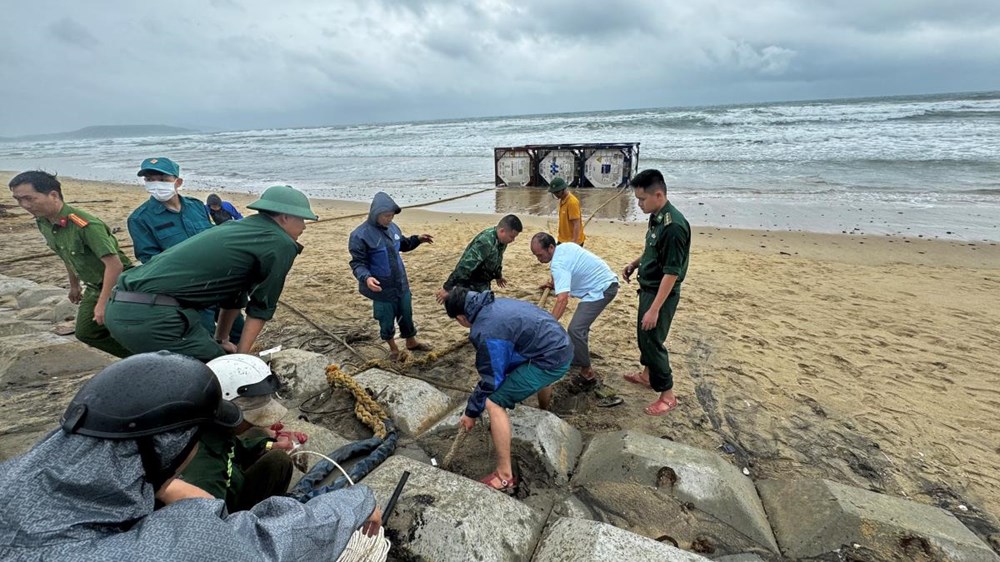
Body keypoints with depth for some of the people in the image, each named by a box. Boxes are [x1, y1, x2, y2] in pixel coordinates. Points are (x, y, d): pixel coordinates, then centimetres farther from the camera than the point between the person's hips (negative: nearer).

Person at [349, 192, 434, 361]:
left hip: (401, 284, 6)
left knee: (406, 315, 20)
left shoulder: (392, 227, 0)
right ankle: (393, 348, 37)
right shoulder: (360, 235, -19)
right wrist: (366, 278, -37)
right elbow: (358, 263, -18)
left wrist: (418, 239, 1)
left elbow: (402, 245, 17)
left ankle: (411, 342, 42)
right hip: (382, 288, -5)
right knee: (387, 320, 12)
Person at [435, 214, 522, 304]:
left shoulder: (501, 239, -4)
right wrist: (447, 288, -36)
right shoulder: (485, 242, -33)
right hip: (469, 285, -9)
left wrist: (499, 276, 31)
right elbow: (465, 266, -36)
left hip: (483, 284, 9)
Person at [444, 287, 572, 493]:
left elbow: (491, 379, -10)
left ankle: (505, 476, 1)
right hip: (562, 345, 10)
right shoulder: (496, 304, 9)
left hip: (551, 360, -10)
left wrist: (471, 413, 5)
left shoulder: (485, 331, -18)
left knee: (494, 404, -7)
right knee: (538, 371, 42)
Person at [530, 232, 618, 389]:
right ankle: (579, 357, 41)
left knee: (575, 329, -18)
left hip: (601, 289, -11)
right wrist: (557, 284, 15)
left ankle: (587, 374, -8)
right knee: (581, 323, 25)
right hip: (606, 281, 11)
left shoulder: (558, 263, -26)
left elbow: (562, 300, -37)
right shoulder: (565, 246, 3)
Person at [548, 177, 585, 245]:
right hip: (562, 240, 9)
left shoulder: (572, 202, -21)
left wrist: (574, 242, -26)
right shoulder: (562, 201, 8)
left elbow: (577, 224, -24)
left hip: (572, 242, -9)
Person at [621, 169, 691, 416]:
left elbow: (671, 272, -27)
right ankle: (647, 374, 43)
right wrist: (634, 264, 9)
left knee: (652, 341, 1)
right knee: (643, 335, 22)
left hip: (661, 293, -9)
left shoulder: (674, 225, -26)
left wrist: (655, 309, -26)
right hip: (648, 288, 9)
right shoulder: (656, 217, 3)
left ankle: (667, 395, 18)